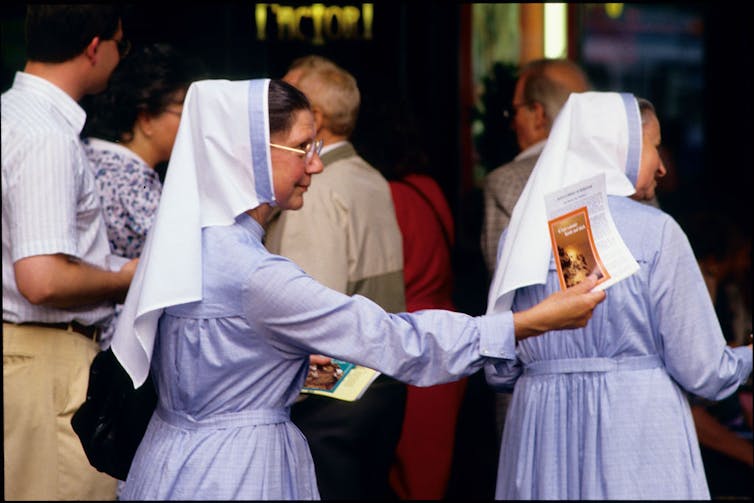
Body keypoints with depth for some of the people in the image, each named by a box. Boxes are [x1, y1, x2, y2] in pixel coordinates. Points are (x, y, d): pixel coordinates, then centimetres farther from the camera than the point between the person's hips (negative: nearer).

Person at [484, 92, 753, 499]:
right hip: (637, 437, -4)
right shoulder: (654, 231, -8)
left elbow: (499, 371, 9)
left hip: (541, 436, 5)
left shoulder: (520, 231, 6)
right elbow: (701, 370, -8)